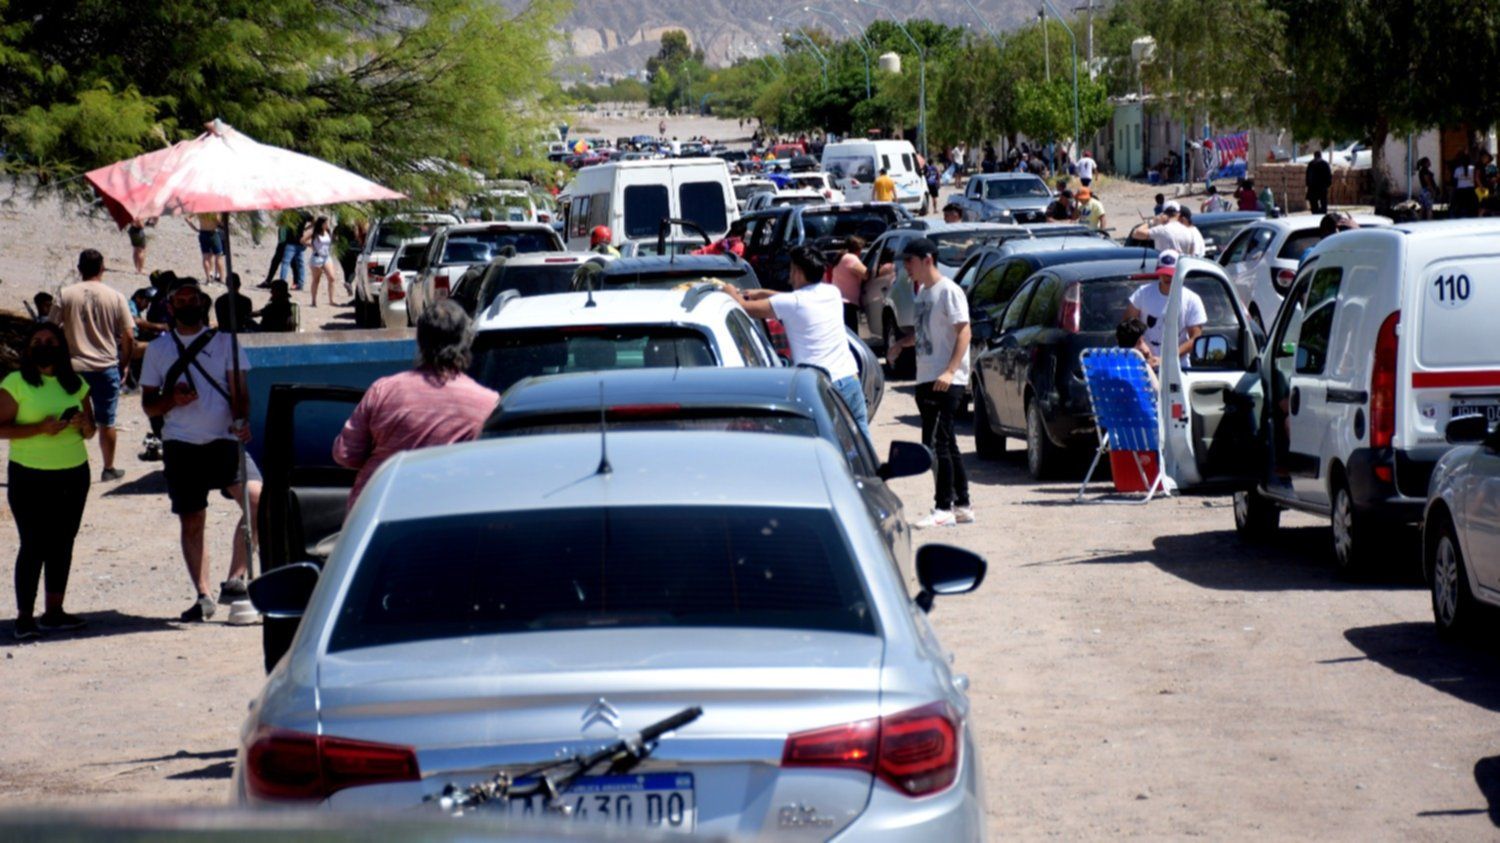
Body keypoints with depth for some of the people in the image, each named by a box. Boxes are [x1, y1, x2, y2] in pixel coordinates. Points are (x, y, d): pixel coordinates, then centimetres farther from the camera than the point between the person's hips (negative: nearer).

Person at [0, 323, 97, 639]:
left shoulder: (75, 384, 11)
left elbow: (90, 432, 16)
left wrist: (84, 424, -7)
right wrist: (40, 428, -21)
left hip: (73, 474, 5)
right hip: (30, 476, -5)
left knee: (62, 543, 7)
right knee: (33, 545, -8)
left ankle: (54, 611, 13)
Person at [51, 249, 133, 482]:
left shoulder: (65, 295, -2)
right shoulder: (115, 298, -2)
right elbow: (128, 337, -2)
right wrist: (124, 365, 11)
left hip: (74, 367, 0)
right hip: (106, 367, 0)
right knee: (106, 422, 10)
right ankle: (109, 469, 17)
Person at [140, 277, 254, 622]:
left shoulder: (224, 341, 9)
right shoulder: (158, 348, 12)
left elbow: (239, 390, 2)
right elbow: (148, 404, 12)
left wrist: (241, 420, -18)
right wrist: (172, 399, -10)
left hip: (223, 440, -1)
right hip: (180, 446, 1)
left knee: (256, 497, -22)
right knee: (191, 524, 2)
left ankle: (235, 579, -16)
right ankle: (203, 596, 7)